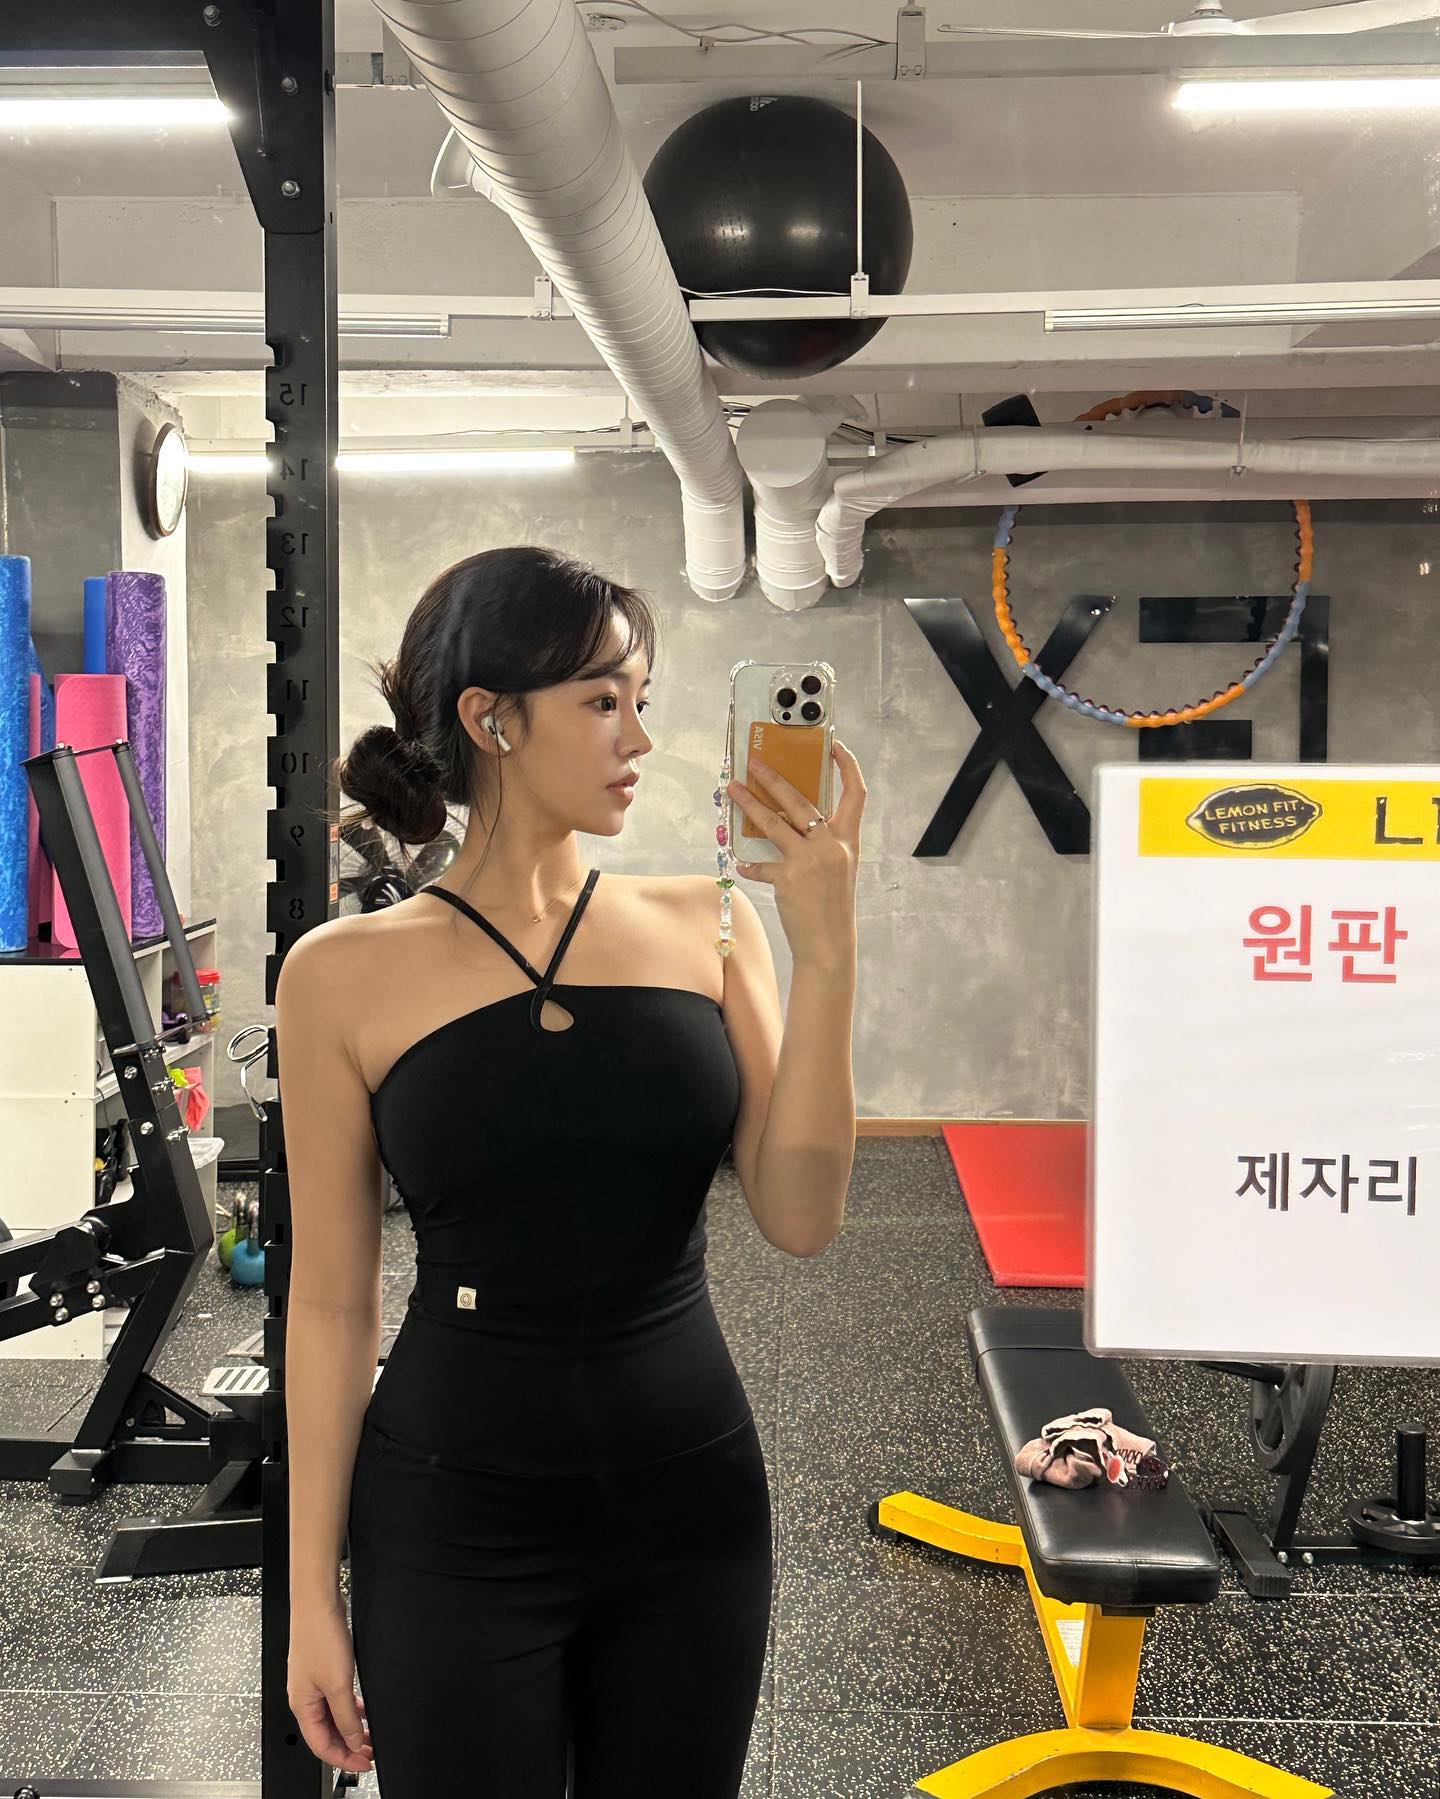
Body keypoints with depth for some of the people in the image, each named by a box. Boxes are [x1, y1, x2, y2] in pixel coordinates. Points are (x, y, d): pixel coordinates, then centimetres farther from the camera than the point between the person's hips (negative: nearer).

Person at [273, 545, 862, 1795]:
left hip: (694, 1501, 3)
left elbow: (797, 1217, -7)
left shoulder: (701, 925, -1)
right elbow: (332, 1302, -2)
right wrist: (314, 1592, 1)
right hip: (456, 1520, -2)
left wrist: (828, 952, -15)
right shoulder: (349, 974, -7)